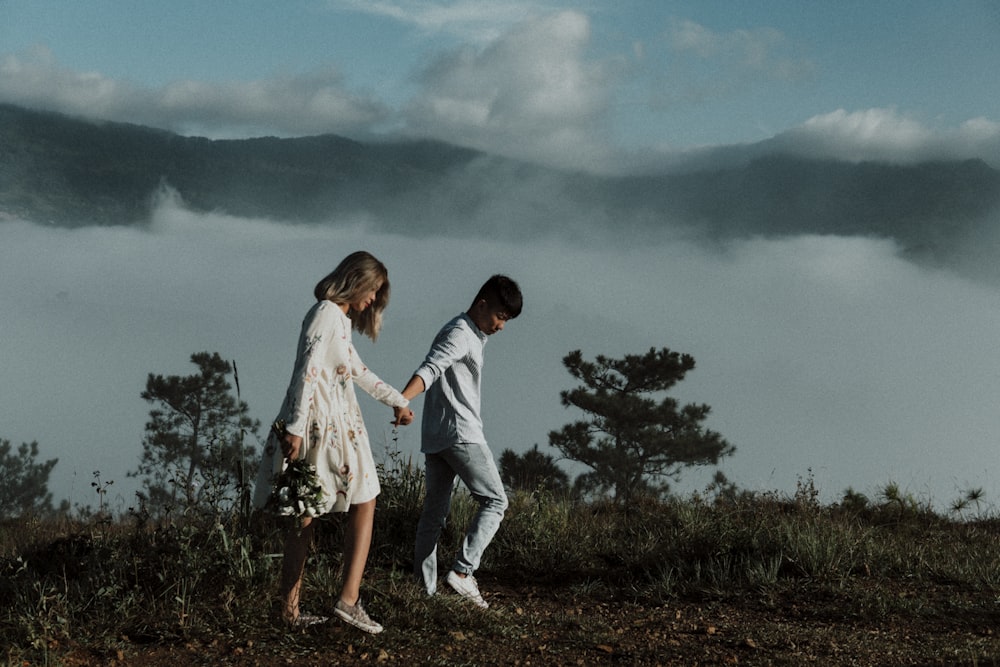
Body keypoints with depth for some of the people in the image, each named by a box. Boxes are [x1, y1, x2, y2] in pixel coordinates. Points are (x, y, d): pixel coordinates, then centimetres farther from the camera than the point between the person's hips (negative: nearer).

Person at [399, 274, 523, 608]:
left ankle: (425, 589, 6)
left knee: (434, 512, 6)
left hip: (434, 437, 10)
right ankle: (462, 570, -15)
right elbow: (430, 368, -27)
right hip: (460, 433, -10)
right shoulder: (460, 333, -10)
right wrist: (402, 399, -42)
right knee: (495, 501, -6)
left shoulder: (471, 335, 21)